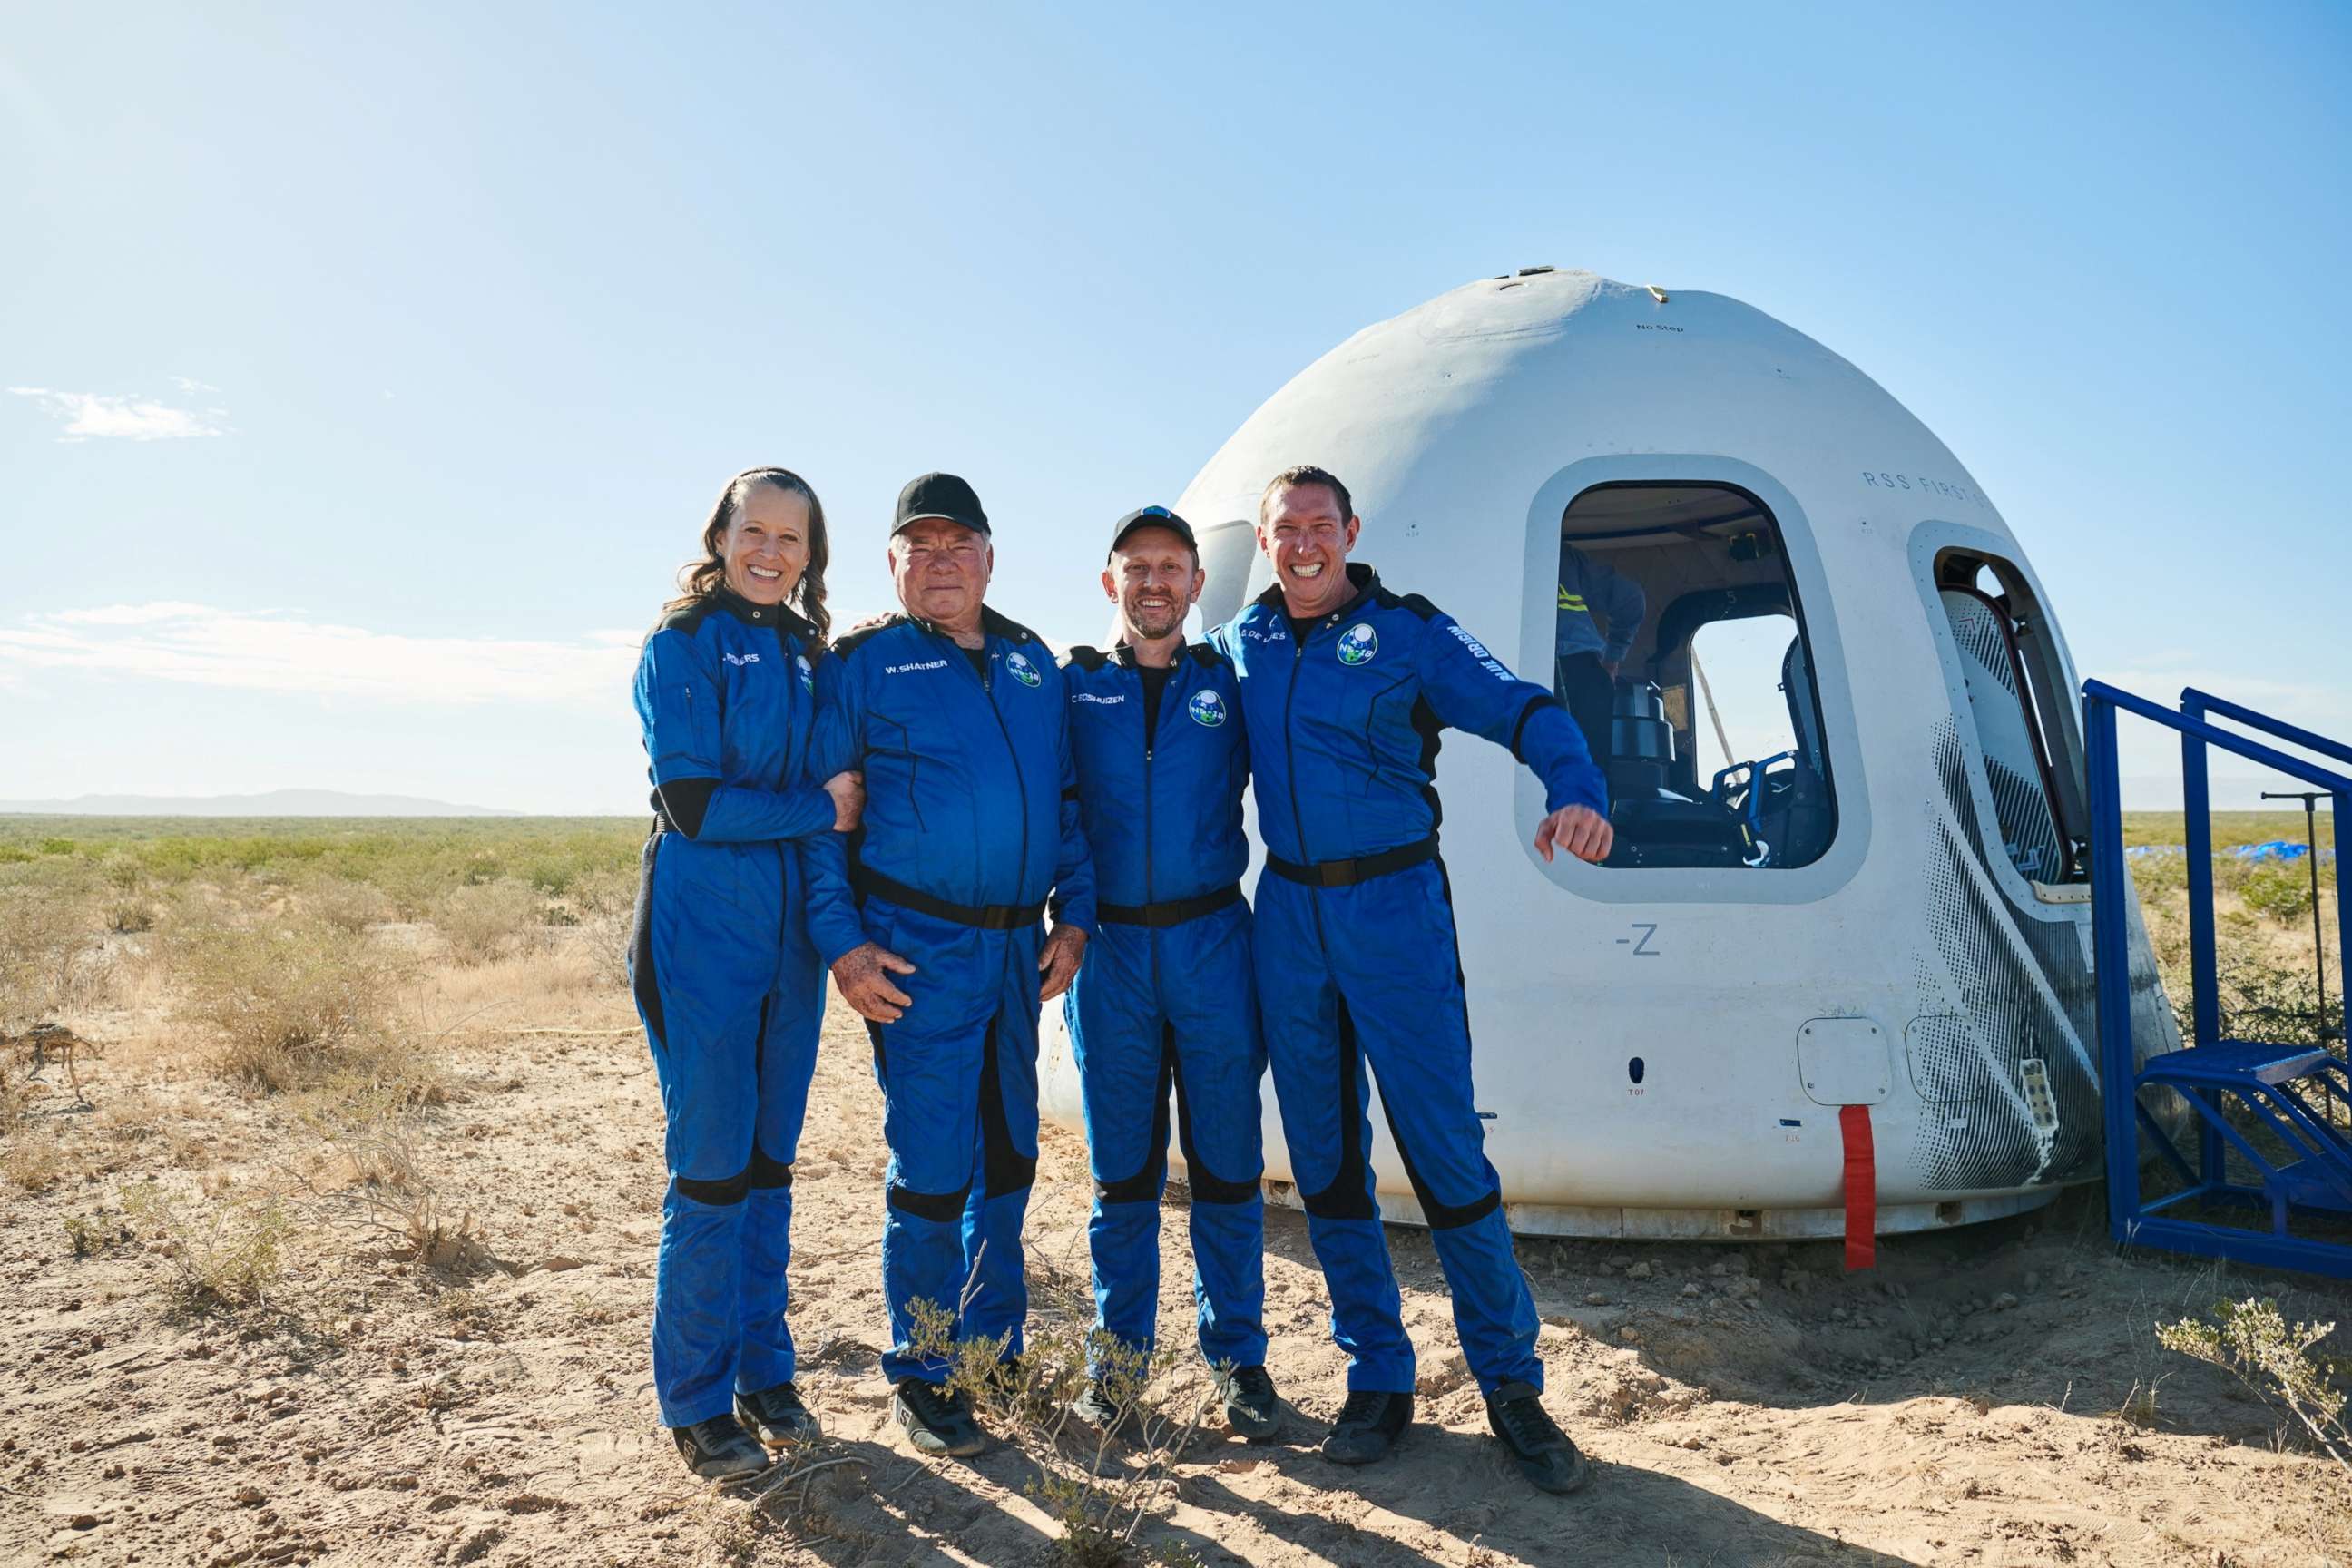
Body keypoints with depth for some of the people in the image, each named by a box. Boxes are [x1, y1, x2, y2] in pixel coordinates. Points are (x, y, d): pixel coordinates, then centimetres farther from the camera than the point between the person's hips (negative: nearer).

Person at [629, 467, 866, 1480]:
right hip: (703, 928, -5)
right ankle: (698, 1404, 13)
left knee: (770, 1158, 12)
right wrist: (817, 809, -11)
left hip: (790, 928, 6)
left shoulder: (809, 654, 13)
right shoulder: (682, 646, -5)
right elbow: (691, 801, -13)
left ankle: (764, 1374, 25)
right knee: (711, 1166, -2)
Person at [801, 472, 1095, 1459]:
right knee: (932, 1168, -3)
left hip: (1018, 946, 5)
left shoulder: (1031, 662, 13)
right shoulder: (861, 664, -2)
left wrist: (1073, 915, 7)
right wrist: (841, 941, -12)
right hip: (918, 950, -5)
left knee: (1008, 1155, 14)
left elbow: (1065, 797, 16)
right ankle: (919, 1378, 14)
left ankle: (992, 1347, 30)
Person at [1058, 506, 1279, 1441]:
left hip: (1212, 943, 0)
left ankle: (1236, 1352, 19)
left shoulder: (1229, 685, 6)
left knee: (1226, 1159, 5)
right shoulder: (1073, 686, 6)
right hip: (1109, 948, 0)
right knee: (1121, 1164, 8)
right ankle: (1120, 1350, 22)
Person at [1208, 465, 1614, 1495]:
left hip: (1394, 907, -4)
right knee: (1325, 1158, 8)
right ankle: (1377, 1377, 23)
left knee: (1444, 1147, -3)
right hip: (1288, 911, 4)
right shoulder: (1240, 644, 10)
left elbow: (1521, 709, -16)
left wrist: (1576, 790, -33)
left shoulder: (1407, 630, -2)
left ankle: (1511, 1383, 13)